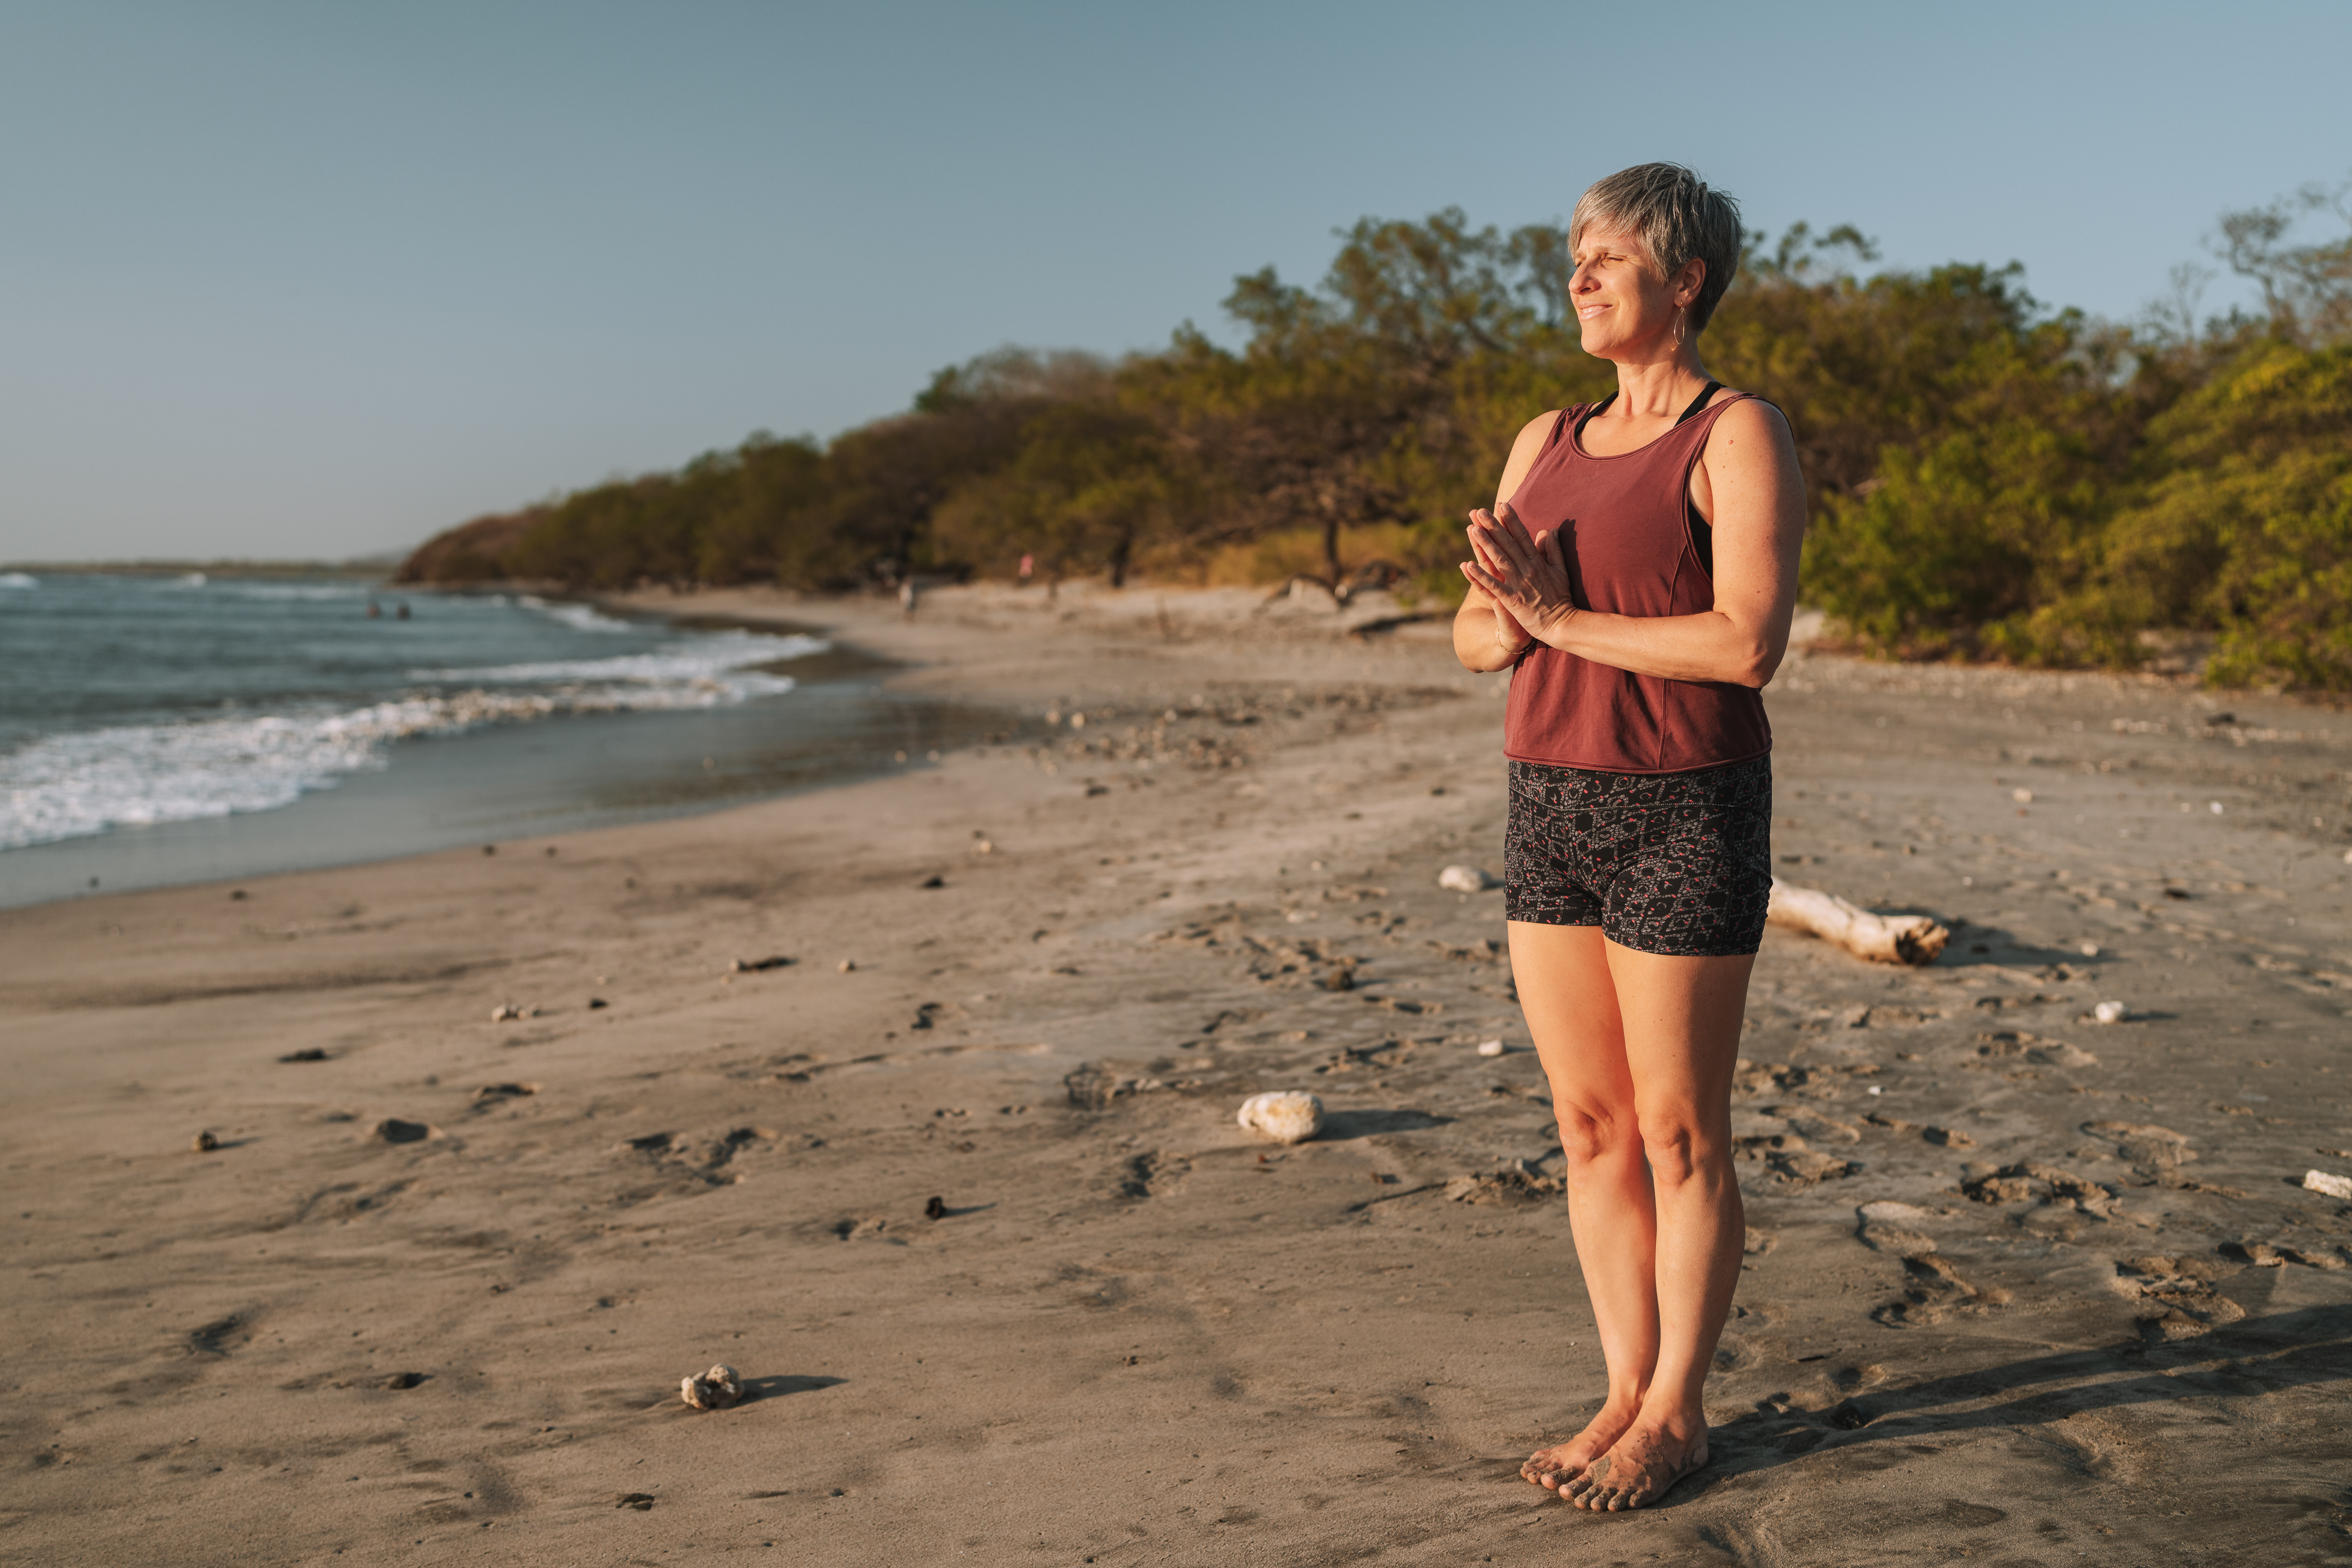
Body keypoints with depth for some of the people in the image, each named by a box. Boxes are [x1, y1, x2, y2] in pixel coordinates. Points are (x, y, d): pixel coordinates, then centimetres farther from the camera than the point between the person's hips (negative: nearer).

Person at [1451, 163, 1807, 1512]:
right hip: (1554, 807, 7)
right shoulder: (1549, 442, 13)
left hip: (1688, 817, -6)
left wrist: (1565, 619, -15)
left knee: (1679, 1135, 3)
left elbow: (1750, 644, -20)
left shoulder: (1744, 435, -8)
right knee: (1591, 1125, 10)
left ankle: (1676, 1413, 19)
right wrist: (1514, 621, -14)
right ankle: (1630, 1396, 23)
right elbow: (1477, 640, 10)